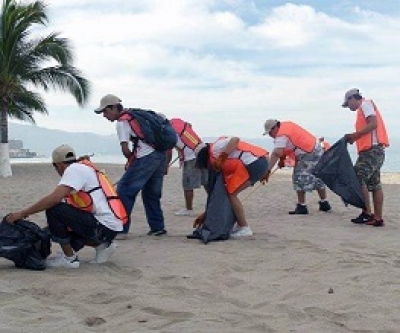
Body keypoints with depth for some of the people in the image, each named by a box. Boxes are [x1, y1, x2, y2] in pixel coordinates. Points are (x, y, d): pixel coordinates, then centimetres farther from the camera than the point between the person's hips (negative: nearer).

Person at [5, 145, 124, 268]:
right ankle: (101, 245, 15)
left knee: (53, 210, -13)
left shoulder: (74, 169, -7)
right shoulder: (86, 169, 21)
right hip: (110, 228, 10)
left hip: (103, 227, -10)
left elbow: (55, 198, -21)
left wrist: (23, 213, -14)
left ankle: (69, 257, -2)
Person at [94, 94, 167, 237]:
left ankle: (121, 230, -3)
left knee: (124, 191, -2)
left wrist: (130, 160, 9)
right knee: (151, 193, 20)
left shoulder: (122, 122, -5)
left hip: (146, 158, -9)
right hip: (160, 155, 9)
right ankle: (157, 227, 23)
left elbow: (125, 149, -12)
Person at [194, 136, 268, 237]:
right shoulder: (223, 165, 27)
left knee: (231, 194, -1)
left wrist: (221, 158, -15)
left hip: (253, 163, -10)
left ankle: (245, 228, 2)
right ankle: (240, 226, 20)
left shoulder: (215, 147, 3)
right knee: (231, 193, 17)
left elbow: (235, 139, -16)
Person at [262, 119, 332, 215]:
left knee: (300, 178, -7)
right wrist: (282, 158, 11)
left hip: (308, 154, -11)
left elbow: (276, 154, -27)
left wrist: (268, 171, -29)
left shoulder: (281, 136, -18)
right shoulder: (286, 125, 10)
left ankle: (301, 206, -6)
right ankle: (324, 203, 32)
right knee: (318, 178, 20)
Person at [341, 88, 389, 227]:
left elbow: (373, 124, -17)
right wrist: (354, 138, 9)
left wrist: (355, 135, -15)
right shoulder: (364, 108, 25)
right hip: (375, 150, 10)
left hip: (371, 150, -10)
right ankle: (377, 218, 7)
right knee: (375, 184, 7)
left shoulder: (365, 104, -2)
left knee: (358, 179, -12)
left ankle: (367, 213, -11)